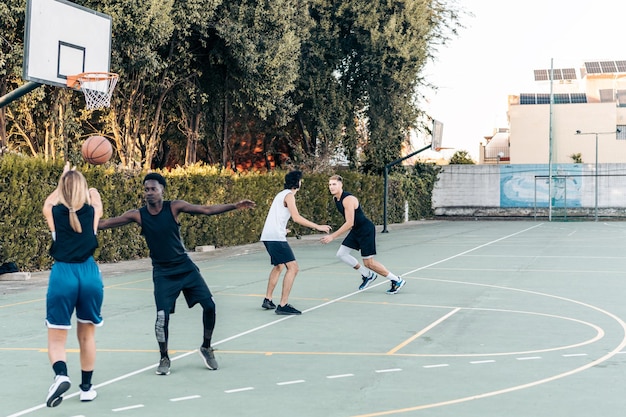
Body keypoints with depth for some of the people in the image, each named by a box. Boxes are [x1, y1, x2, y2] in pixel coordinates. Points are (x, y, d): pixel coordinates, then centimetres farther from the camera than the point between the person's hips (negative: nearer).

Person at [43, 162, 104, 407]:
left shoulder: (52, 212, 3)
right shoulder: (92, 211, 4)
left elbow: (51, 200, 29)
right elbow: (94, 195, 29)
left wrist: (64, 179, 43)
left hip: (63, 275, -1)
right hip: (89, 273, 2)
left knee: (56, 338, 6)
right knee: (87, 335, 18)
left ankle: (61, 375, -21)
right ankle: (86, 388, 24)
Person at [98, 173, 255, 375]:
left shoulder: (174, 207, -9)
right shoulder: (138, 215, -8)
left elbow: (207, 210, -10)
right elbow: (106, 223, -6)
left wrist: (234, 206, -18)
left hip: (185, 266, 1)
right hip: (162, 272, -1)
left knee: (209, 305, -6)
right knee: (162, 316, -11)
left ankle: (206, 348, 17)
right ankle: (164, 358, 11)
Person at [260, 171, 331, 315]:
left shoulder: (282, 194, 20)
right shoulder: (289, 195, -8)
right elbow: (296, 218, -19)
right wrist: (318, 227, -16)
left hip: (267, 236, 11)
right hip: (276, 237, -11)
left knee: (279, 266, 26)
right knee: (292, 267, -14)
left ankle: (268, 300, 29)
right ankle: (283, 305, -19)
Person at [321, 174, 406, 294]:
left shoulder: (348, 199, -25)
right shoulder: (335, 199, 3)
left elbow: (349, 223, -30)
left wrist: (332, 236, -30)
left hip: (366, 230, -9)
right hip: (356, 230, 9)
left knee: (368, 263, -7)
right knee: (341, 254, 3)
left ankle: (397, 281, 7)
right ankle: (368, 275, 16)